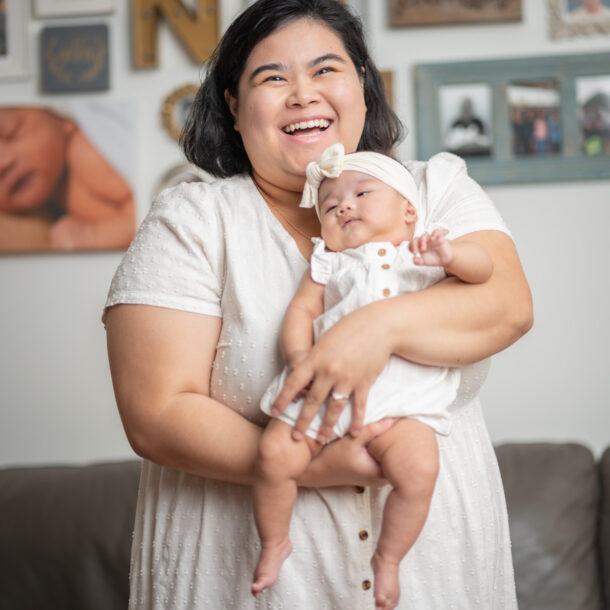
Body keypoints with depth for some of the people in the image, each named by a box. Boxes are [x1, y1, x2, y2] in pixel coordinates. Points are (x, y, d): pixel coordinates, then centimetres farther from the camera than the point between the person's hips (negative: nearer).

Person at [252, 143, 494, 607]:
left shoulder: (422, 255, 17)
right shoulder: (330, 263, 22)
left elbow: (483, 268, 5)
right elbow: (302, 311, 11)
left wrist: (447, 255, -17)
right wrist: (299, 358, -8)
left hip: (402, 398, -1)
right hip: (327, 386, 2)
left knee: (419, 468, -25)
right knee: (276, 453, -19)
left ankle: (388, 558, 1)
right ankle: (275, 543, 9)